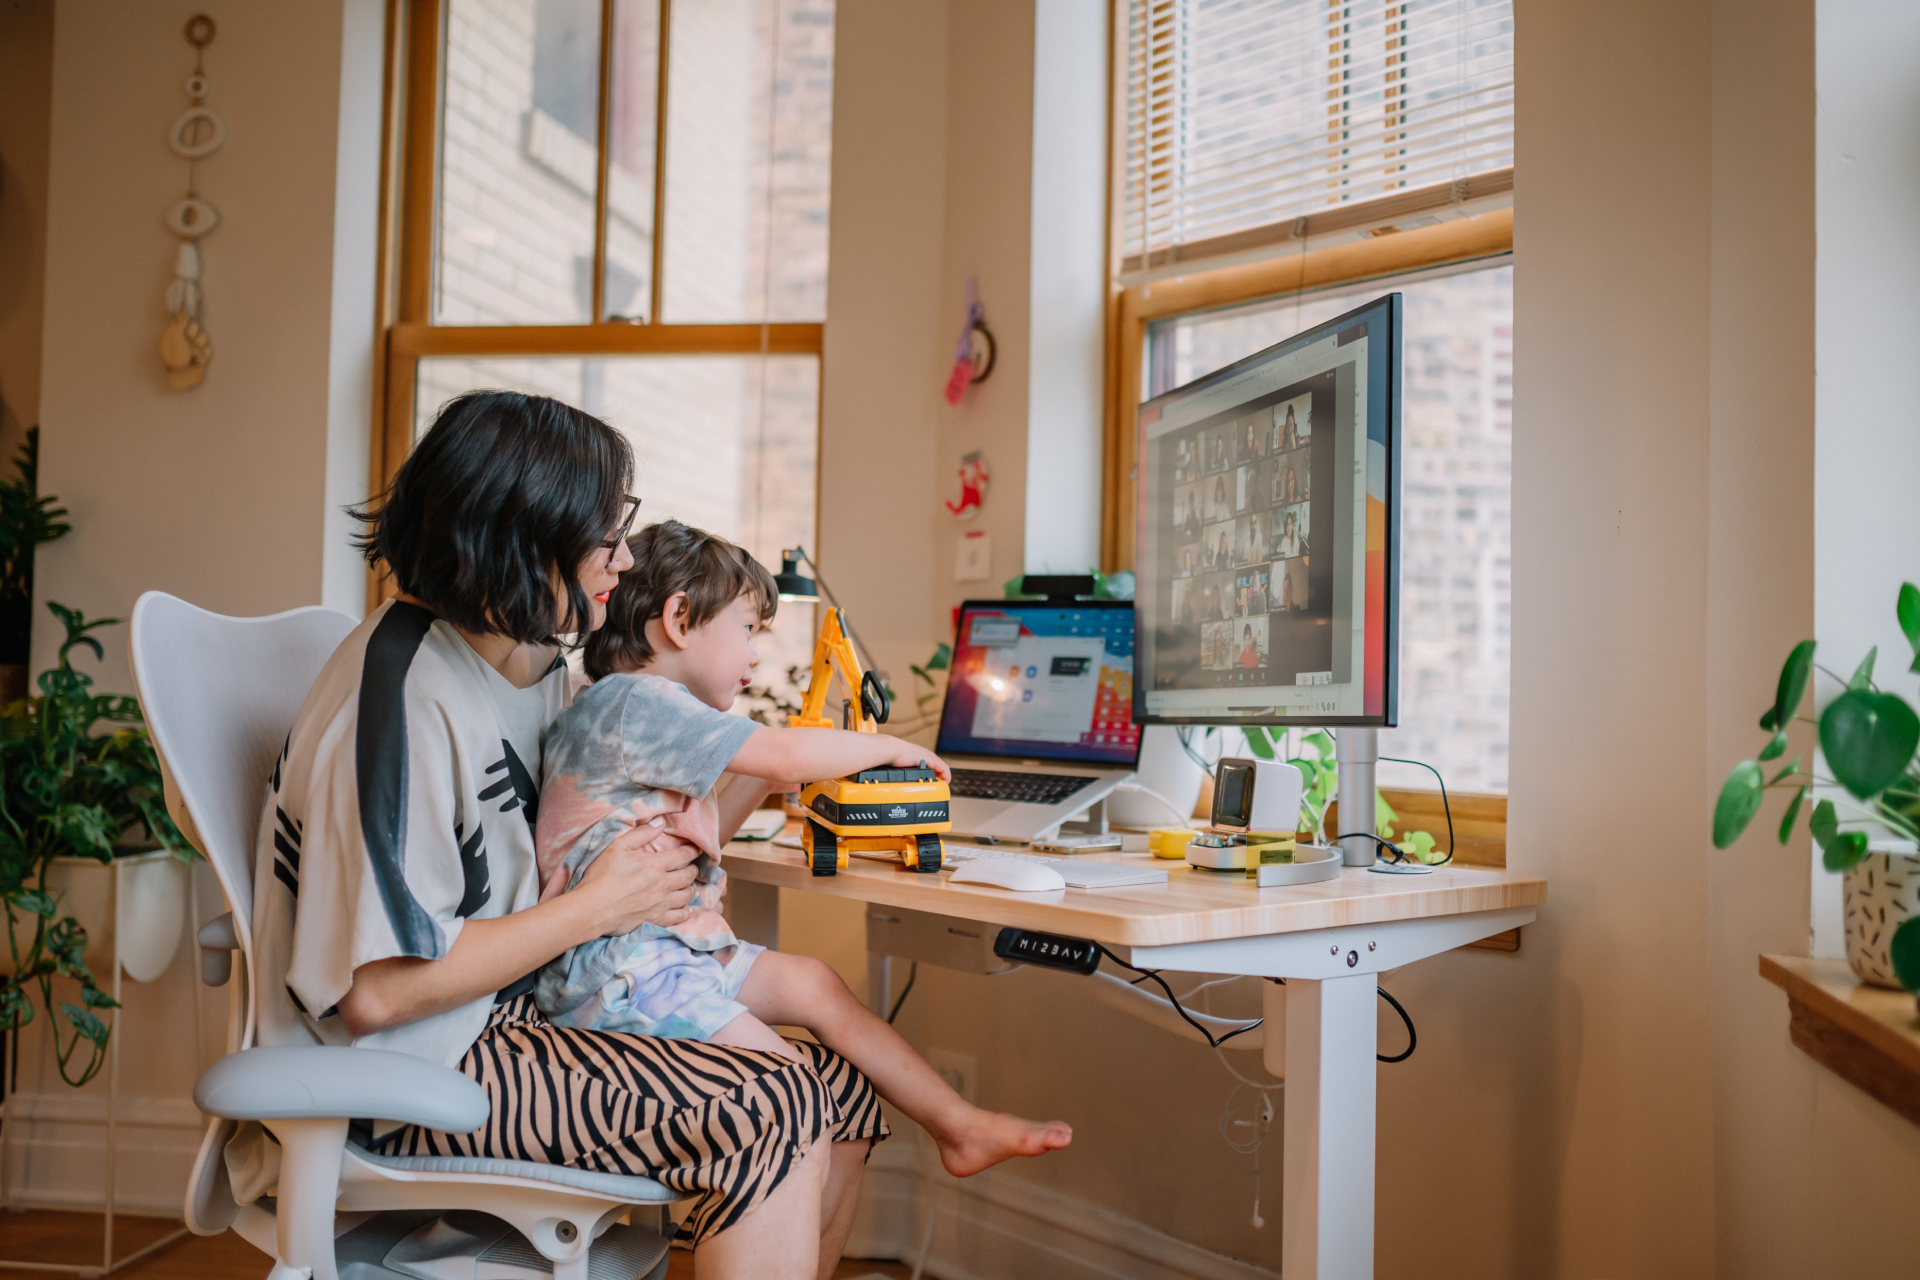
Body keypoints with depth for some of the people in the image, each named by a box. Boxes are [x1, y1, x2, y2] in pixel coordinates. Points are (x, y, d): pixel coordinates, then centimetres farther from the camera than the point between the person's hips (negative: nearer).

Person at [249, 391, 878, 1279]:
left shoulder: (537, 659, 7)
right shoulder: (405, 694, -22)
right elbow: (376, 992, -24)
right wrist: (596, 907, -14)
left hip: (516, 1016, 9)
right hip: (417, 1066, -9)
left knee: (841, 1093, -2)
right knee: (770, 1118, -23)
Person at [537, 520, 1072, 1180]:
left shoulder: (639, 709, 18)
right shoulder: (633, 702, -18)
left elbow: (693, 838, 25)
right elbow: (786, 754, -24)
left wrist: (758, 780, 13)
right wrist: (887, 747, -9)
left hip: (678, 947, 11)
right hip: (621, 971, -11)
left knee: (814, 983, 8)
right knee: (792, 1090, -17)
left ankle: (960, 1124, 14)